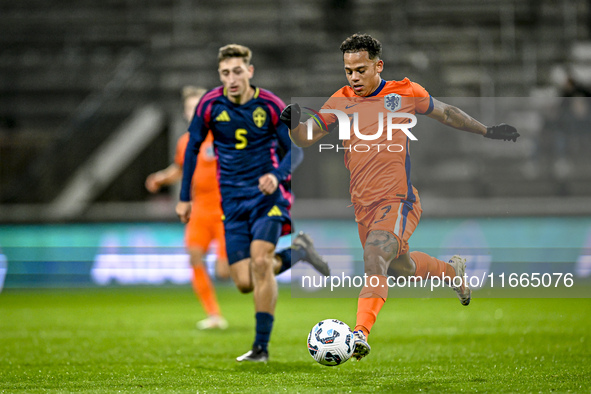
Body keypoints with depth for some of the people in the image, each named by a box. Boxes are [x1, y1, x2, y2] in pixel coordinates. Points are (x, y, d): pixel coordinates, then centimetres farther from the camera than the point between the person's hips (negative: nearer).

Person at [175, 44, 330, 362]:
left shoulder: (270, 105, -9)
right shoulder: (210, 105, -4)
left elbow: (295, 149, -3)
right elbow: (192, 147, 8)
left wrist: (277, 175, -24)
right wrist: (184, 198, 8)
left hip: (267, 194, -3)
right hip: (233, 202, 3)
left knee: (260, 262, -22)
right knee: (244, 282, -4)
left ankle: (261, 346, -12)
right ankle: (295, 252, 25)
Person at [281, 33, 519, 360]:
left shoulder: (406, 93, 1)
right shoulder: (341, 102, 5)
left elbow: (445, 112, 17)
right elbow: (307, 137, -1)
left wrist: (487, 131, 24)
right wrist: (294, 124, -24)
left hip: (398, 199, -5)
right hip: (363, 204, 5)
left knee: (374, 257, -27)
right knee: (400, 267, 21)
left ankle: (360, 333, -34)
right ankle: (452, 270, 51)